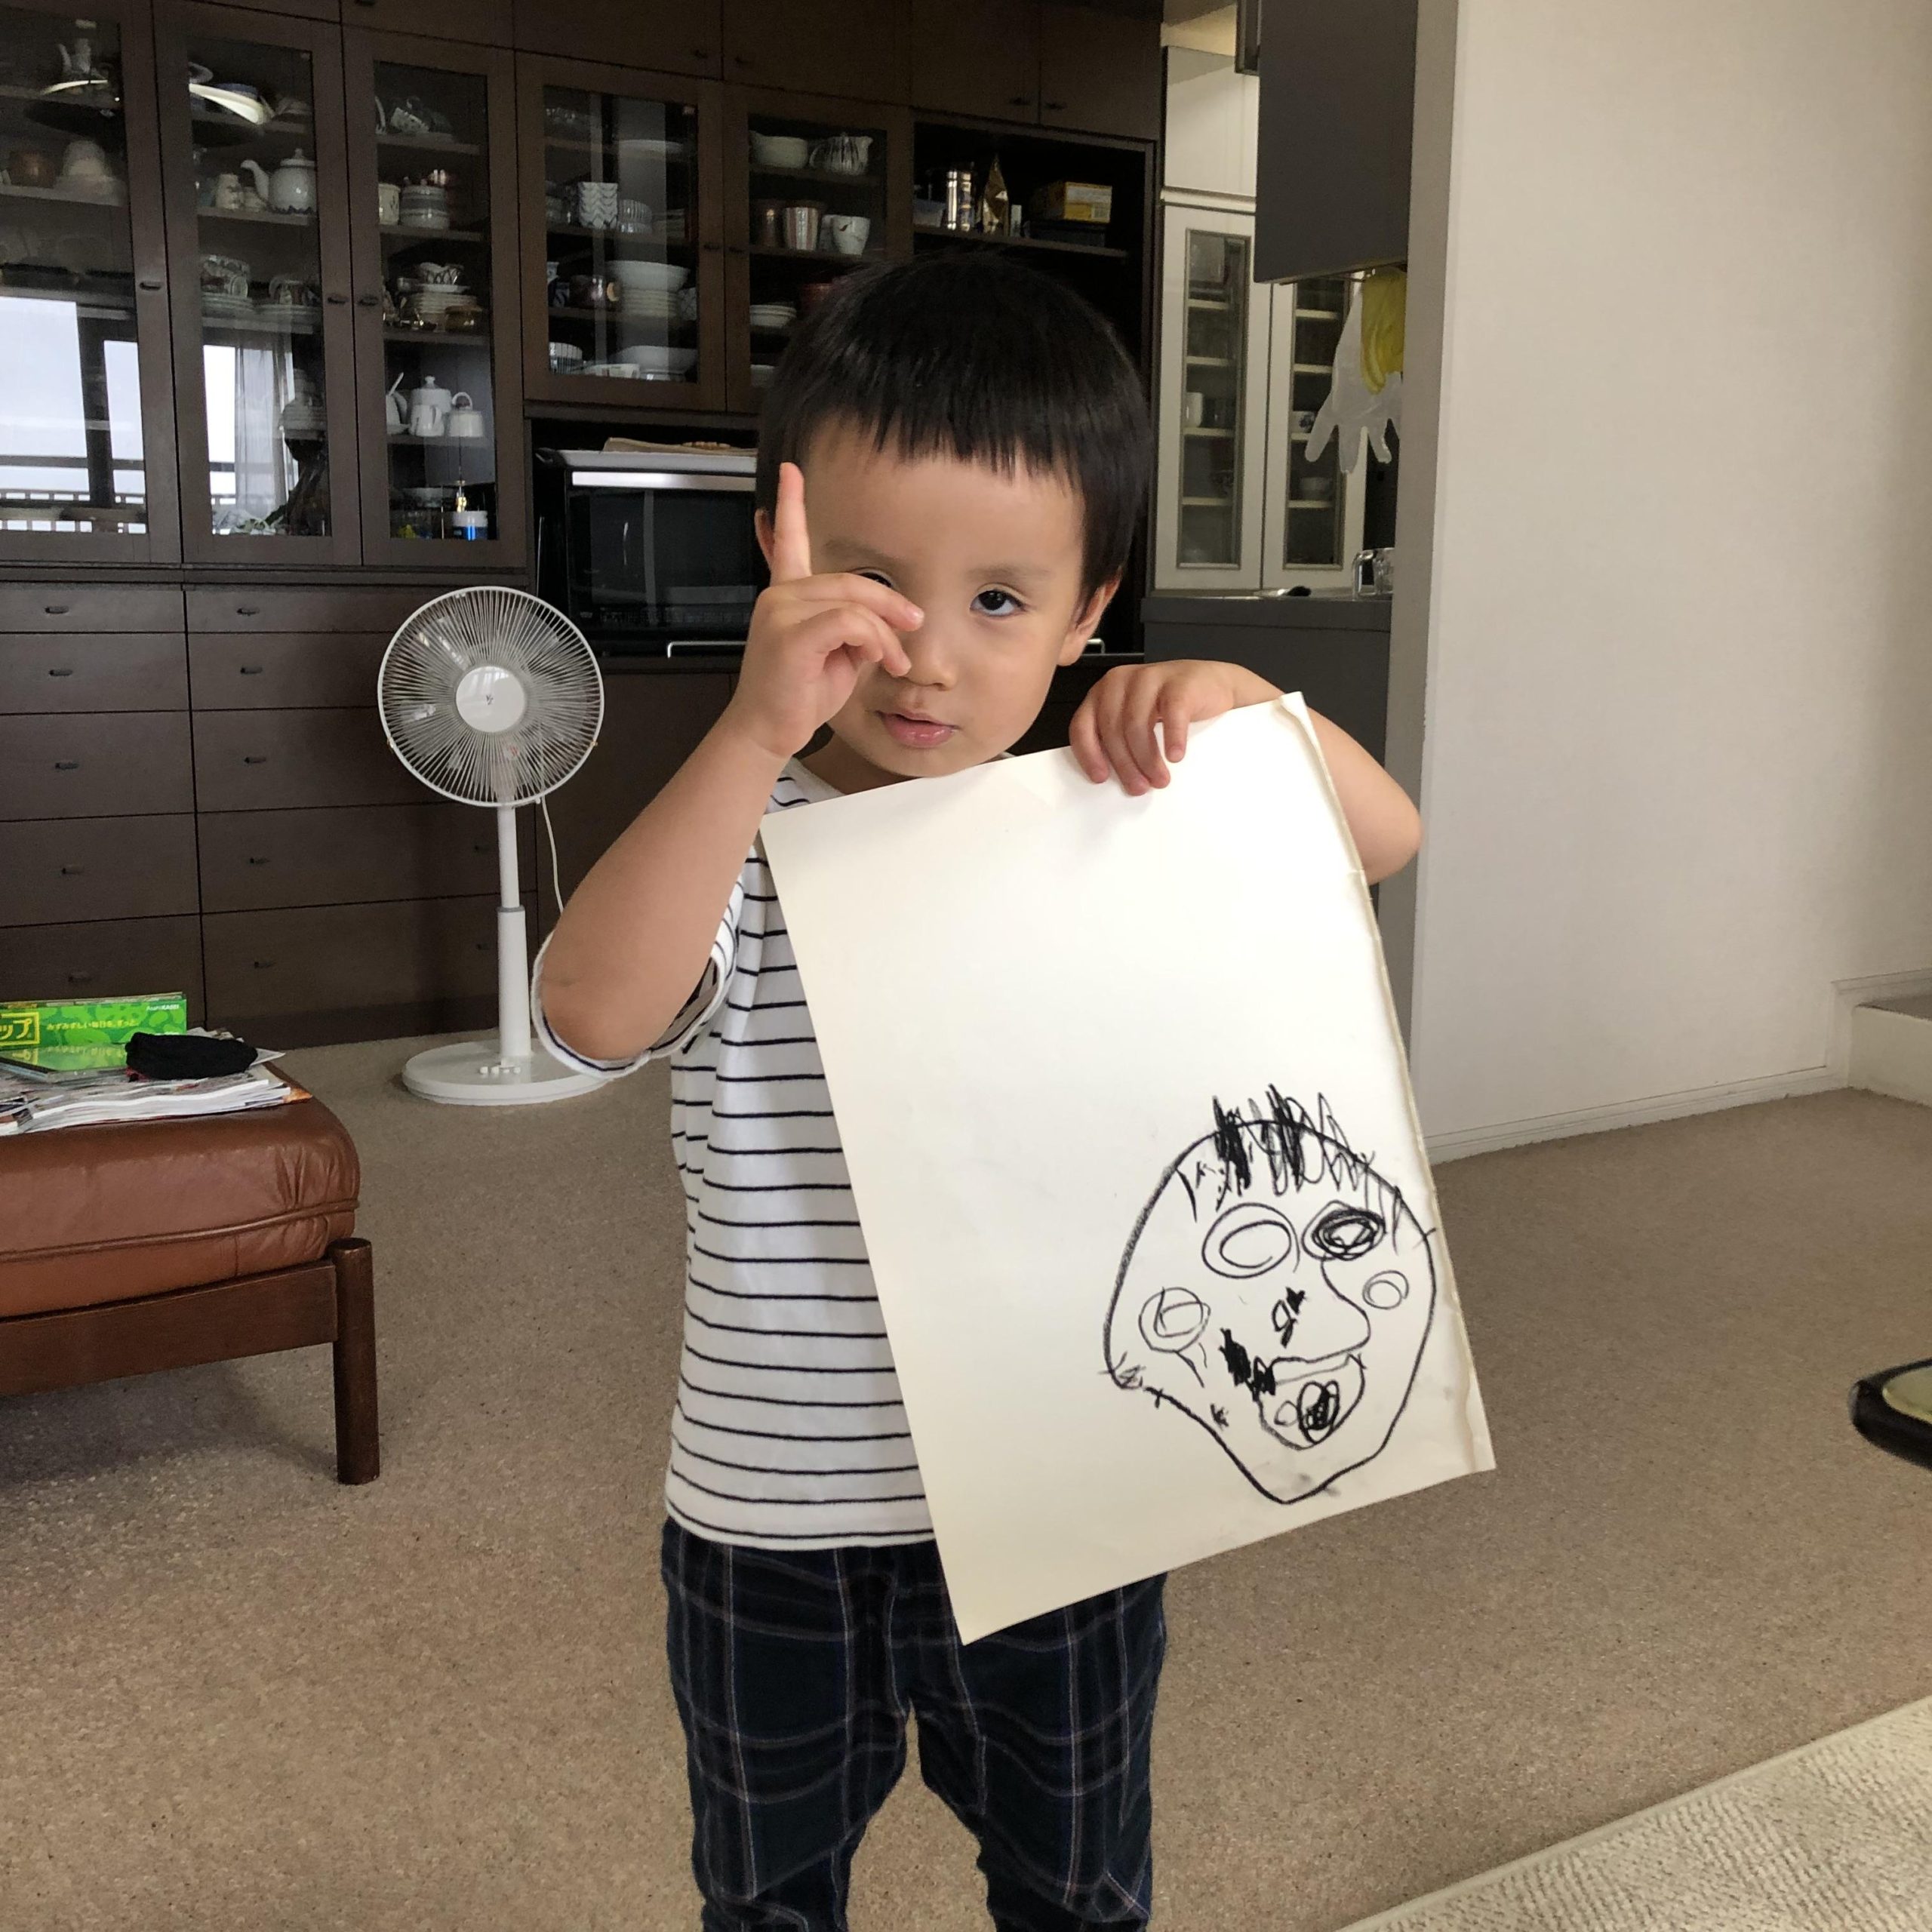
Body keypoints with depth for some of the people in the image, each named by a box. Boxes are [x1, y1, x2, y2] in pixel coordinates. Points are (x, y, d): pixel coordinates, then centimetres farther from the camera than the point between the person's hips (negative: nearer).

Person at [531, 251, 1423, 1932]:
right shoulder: (735, 844, -14)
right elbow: (590, 1012, -33)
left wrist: (1251, 707, -22)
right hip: (775, 1526, -1)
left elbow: (1385, 842, -3)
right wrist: (756, 734, -42)